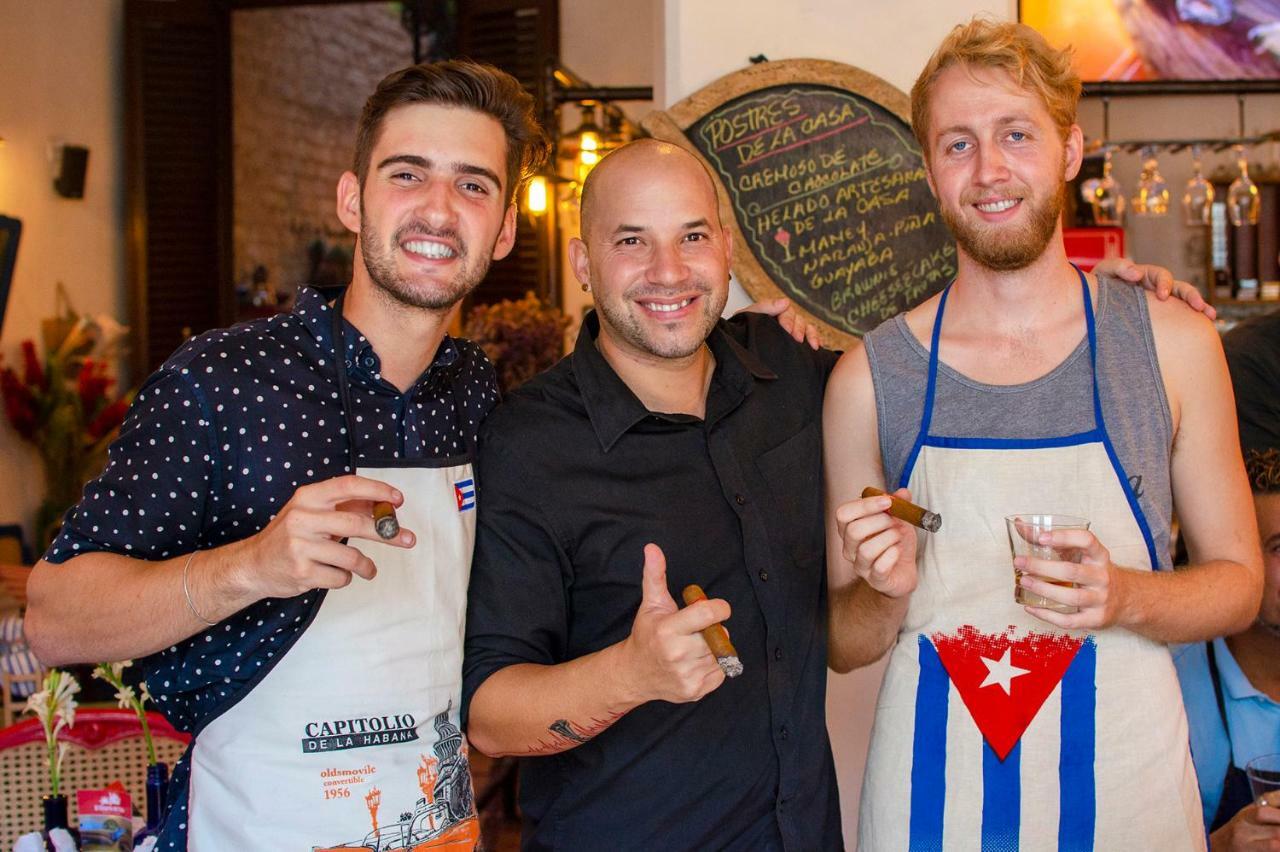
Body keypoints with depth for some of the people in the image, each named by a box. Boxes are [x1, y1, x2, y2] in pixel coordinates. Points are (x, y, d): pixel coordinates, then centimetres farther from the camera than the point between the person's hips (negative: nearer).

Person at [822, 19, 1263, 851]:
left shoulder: (1173, 343, -5)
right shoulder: (869, 375, -6)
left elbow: (1239, 580, 4)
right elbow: (845, 645, 2)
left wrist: (1122, 597, -15)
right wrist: (887, 595, -19)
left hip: (1126, 781, 1)